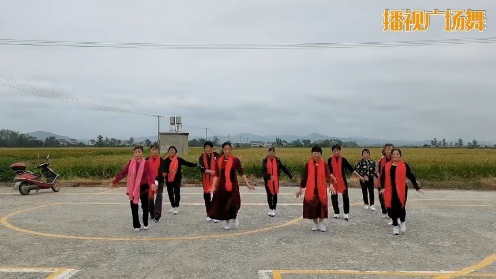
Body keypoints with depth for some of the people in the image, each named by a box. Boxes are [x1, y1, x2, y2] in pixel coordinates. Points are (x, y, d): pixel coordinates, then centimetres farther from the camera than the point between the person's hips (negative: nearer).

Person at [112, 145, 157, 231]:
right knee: (134, 207, 4)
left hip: (143, 187, -2)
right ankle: (136, 225, 17)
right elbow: (123, 172, 6)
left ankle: (145, 224, 28)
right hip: (132, 188, 2)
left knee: (145, 206, 9)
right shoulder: (130, 162, 1)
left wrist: (152, 183, -40)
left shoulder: (146, 163, -8)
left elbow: (150, 173, -23)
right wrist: (115, 180, 6)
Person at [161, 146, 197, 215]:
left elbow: (187, 163, -2)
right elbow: (163, 167, -13)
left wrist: (196, 165, -10)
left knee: (176, 192, -12)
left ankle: (177, 207, 1)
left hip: (177, 179, -2)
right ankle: (173, 206, 29)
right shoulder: (165, 160, 0)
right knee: (170, 193, 11)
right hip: (168, 179, 2)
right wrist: (164, 172, -35)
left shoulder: (179, 159, 0)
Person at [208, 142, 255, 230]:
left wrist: (247, 184, -10)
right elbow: (216, 175, -1)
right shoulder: (219, 161, 0)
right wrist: (213, 186, -9)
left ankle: (235, 218, 21)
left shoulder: (235, 160, -6)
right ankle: (227, 222, 27)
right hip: (222, 185, 3)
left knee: (232, 204, -10)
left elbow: (241, 173, -5)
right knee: (222, 204, 6)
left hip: (233, 185, -3)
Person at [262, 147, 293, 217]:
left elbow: (284, 168, -3)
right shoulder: (265, 161, -4)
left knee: (275, 195, 4)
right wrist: (269, 176, -30)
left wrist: (290, 175, -13)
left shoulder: (277, 160, 0)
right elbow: (263, 171, -12)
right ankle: (270, 209, 25)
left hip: (276, 181, 0)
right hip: (268, 181, 0)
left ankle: (273, 209, 15)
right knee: (269, 195, 8)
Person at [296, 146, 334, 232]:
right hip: (310, 189, 0)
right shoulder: (308, 164, 1)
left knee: (322, 205, 2)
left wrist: (331, 185, -27)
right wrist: (300, 188, 6)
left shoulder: (324, 165, 1)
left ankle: (321, 223, 20)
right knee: (312, 205, 3)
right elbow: (304, 177, 6)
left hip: (321, 189, 0)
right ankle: (315, 223, 22)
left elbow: (328, 175, -10)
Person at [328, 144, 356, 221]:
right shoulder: (330, 160, -2)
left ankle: (346, 213, 4)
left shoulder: (343, 159, -4)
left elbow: (350, 168, -3)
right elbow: (329, 171, -4)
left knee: (345, 196, -5)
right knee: (334, 196, 7)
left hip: (342, 180, -1)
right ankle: (336, 213, 22)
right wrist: (333, 177, -22)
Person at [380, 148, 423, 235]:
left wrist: (417, 187, -1)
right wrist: (382, 187, -9)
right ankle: (395, 226, 20)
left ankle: (402, 222, 24)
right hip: (390, 191, 2)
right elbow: (382, 177, 6)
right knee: (392, 208, 4)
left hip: (401, 190, -2)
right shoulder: (386, 165, 7)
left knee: (401, 207, -6)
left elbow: (411, 177, 3)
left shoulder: (404, 165, 1)